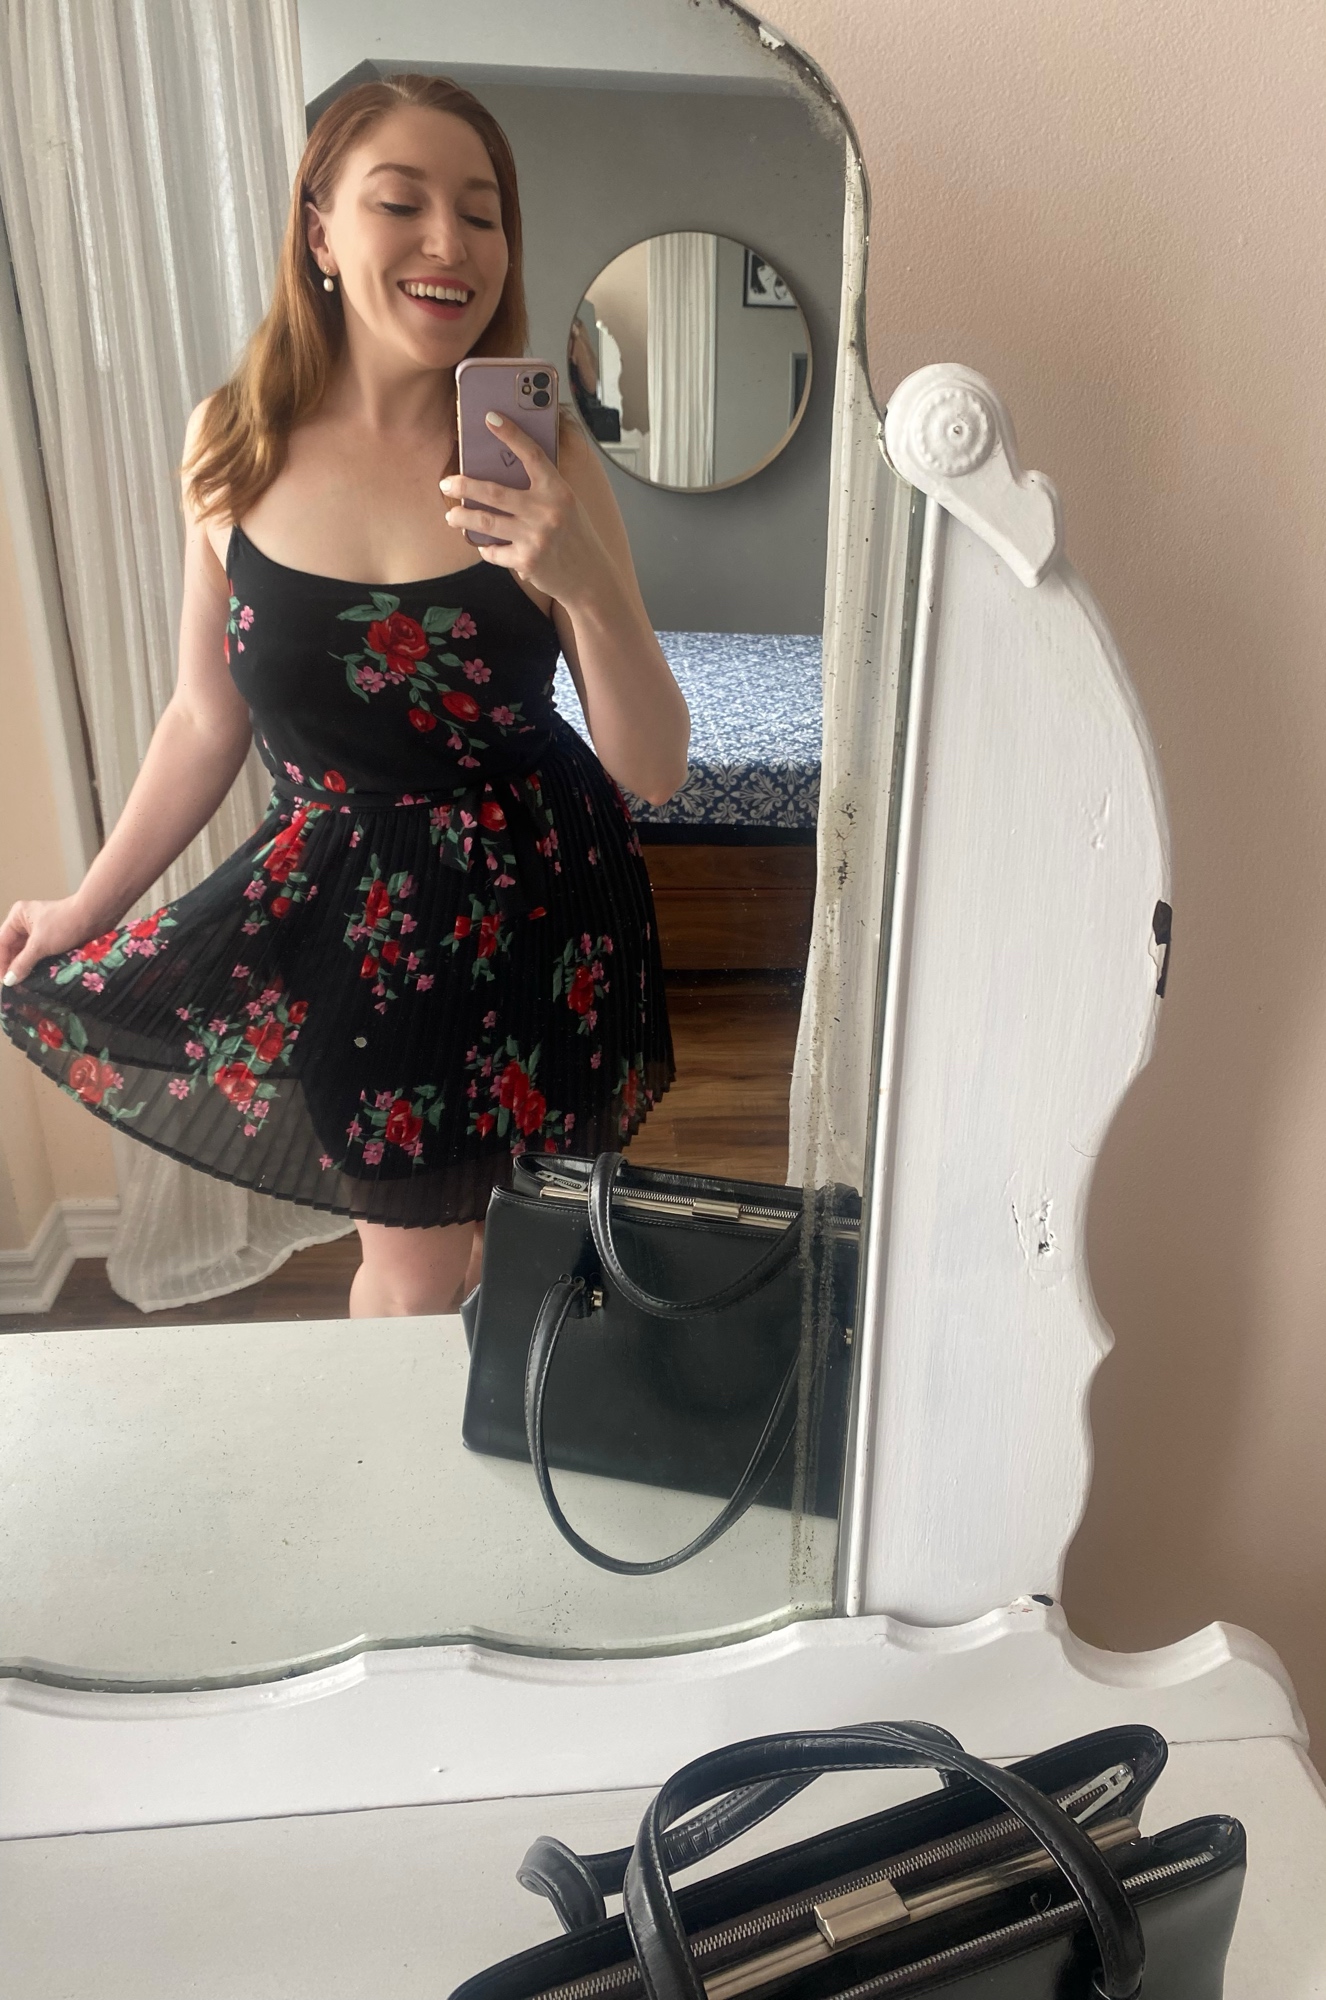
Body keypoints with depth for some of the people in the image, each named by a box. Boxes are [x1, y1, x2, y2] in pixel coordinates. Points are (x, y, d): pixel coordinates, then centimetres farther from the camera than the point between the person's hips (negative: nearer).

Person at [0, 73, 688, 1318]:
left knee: (418, 1271, 12)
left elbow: (653, 771, -14)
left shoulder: (541, 456, -12)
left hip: (527, 902, -1)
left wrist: (592, 585, -31)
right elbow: (208, 721, 4)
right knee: (413, 1271, 15)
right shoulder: (235, 443, -7)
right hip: (340, 895, 2)